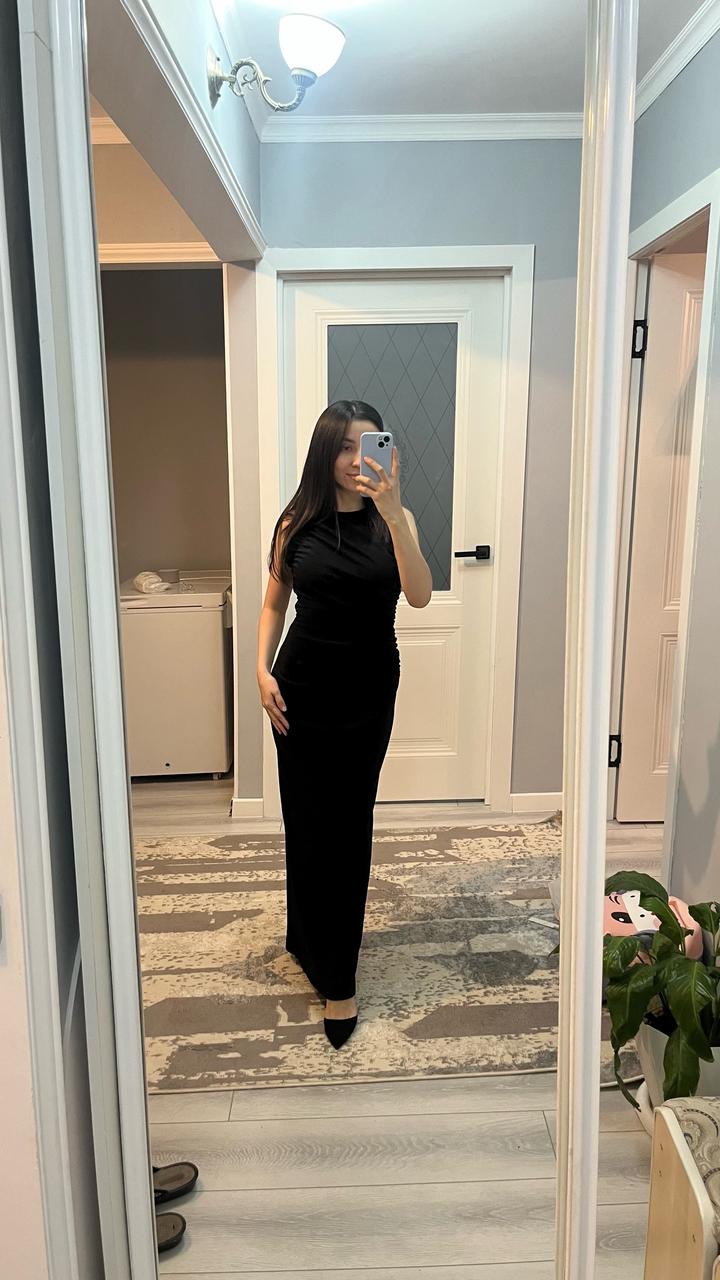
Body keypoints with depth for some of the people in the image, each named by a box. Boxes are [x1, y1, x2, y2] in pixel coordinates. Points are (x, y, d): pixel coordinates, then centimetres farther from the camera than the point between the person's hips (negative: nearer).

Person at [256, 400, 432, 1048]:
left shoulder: (392, 520, -5)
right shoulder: (297, 523, -1)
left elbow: (420, 595, -22)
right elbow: (274, 604, 8)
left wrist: (392, 509, -30)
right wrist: (263, 670, -6)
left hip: (368, 692, 0)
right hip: (303, 689, 1)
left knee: (350, 826, 4)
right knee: (308, 824, 7)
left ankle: (335, 973, 19)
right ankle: (328, 968, 26)